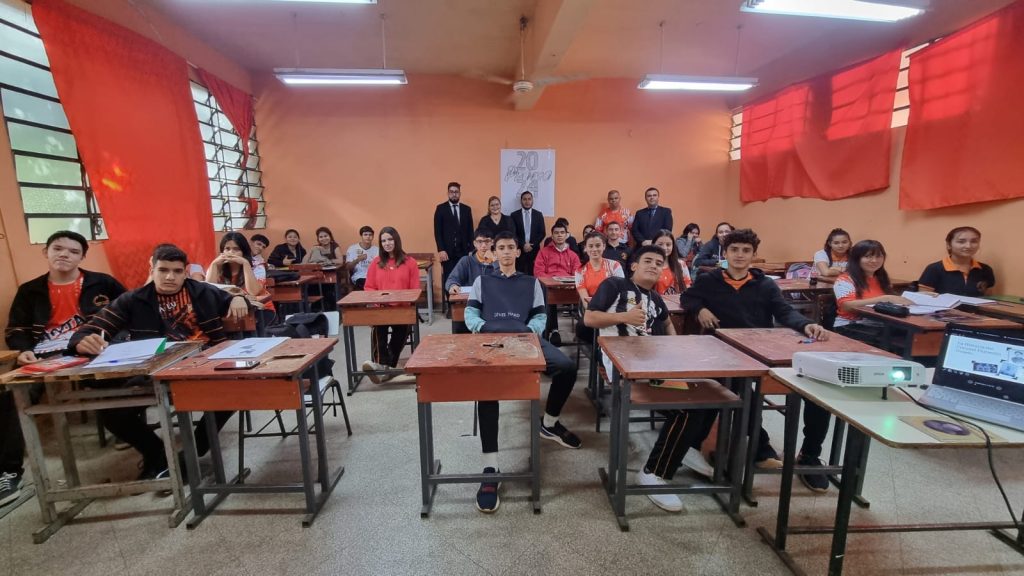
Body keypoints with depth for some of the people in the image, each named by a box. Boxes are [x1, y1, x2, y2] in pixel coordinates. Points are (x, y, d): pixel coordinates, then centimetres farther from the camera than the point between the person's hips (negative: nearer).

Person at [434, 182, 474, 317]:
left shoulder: (467, 209, 11)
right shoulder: (440, 208, 3)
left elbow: (470, 231, 10)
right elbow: (437, 231, -2)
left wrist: (471, 249, 2)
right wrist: (441, 250, -11)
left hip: (463, 251, 2)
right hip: (447, 251, -2)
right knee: (448, 279, 2)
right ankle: (449, 306, 10)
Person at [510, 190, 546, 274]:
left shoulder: (538, 214, 8)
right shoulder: (514, 215, 5)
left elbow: (542, 233, 4)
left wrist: (532, 245, -7)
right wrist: (523, 245, -11)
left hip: (534, 250, 1)